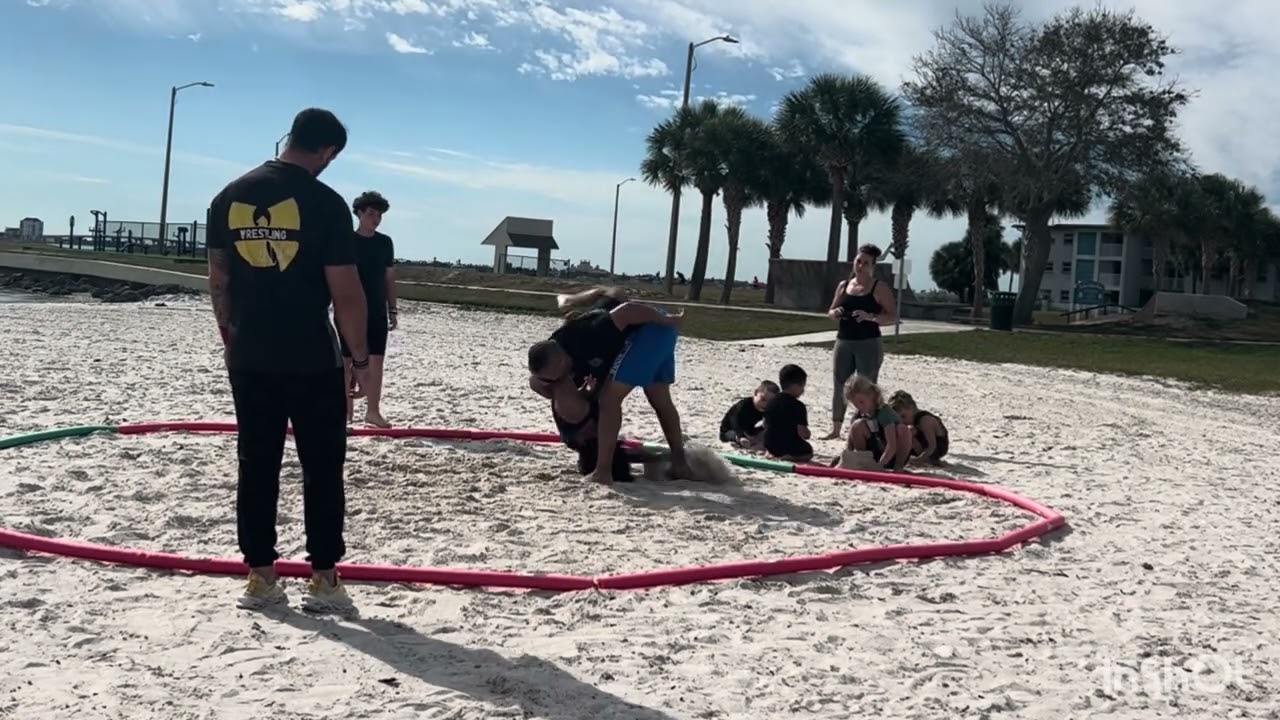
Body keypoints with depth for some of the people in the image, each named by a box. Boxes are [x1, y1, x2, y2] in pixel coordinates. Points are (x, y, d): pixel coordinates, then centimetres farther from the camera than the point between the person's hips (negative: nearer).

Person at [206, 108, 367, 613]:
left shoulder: (229, 197, 6)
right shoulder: (325, 202, -11)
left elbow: (217, 280, 11)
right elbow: (346, 292, -12)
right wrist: (360, 357, -2)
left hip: (248, 357, 5)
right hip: (312, 359, -5)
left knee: (256, 466, 10)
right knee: (322, 468, 5)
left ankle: (260, 576, 14)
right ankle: (323, 578, 7)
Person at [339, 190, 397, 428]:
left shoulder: (385, 243, 8)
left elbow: (389, 279, 12)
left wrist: (392, 310, 8)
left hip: (377, 312, 3)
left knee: (376, 361, 0)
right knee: (347, 360, 4)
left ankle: (373, 411, 5)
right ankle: (346, 407, 14)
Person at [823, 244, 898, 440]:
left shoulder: (880, 288, -3)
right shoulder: (843, 285, 11)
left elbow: (893, 317, -8)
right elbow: (830, 311, 18)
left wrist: (870, 316, -24)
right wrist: (835, 313, -6)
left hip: (868, 344, -5)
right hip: (843, 342, 5)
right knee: (839, 387, 7)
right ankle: (835, 429, 16)